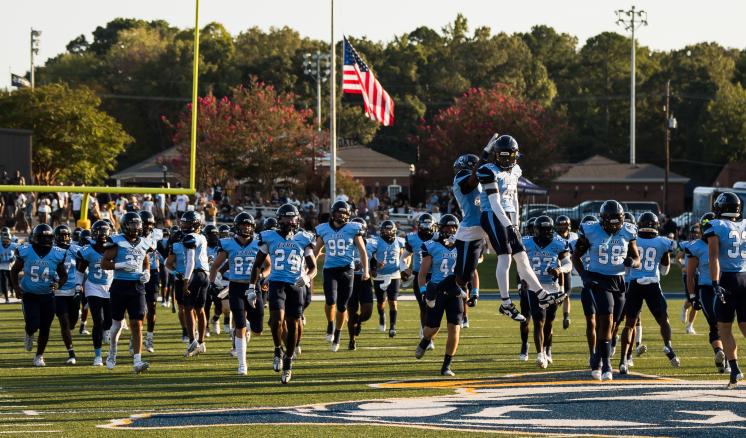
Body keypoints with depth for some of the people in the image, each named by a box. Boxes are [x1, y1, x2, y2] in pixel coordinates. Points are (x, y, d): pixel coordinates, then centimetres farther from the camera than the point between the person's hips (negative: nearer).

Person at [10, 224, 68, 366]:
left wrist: (58, 283, -17)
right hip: (29, 295, -2)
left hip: (47, 296, 2)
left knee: (45, 328, 5)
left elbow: (63, 275, 4)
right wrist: (16, 288, -8)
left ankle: (39, 356, 24)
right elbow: (14, 271, 4)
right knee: (33, 325, -14)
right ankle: (29, 335, 25)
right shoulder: (25, 252, -11)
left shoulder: (57, 254, -8)